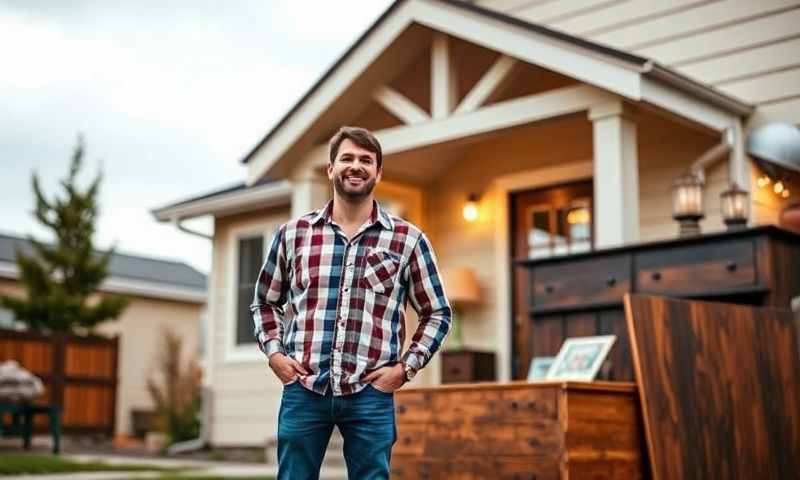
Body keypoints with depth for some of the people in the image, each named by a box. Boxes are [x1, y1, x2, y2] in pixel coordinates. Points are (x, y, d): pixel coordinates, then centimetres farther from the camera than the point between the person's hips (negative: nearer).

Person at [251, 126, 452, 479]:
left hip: (371, 394, -1)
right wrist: (274, 353, 4)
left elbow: (438, 313, 10)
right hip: (303, 389, 1)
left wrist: (406, 367, -1)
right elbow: (264, 302, 19)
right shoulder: (293, 234, 7)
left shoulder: (409, 240, 3)